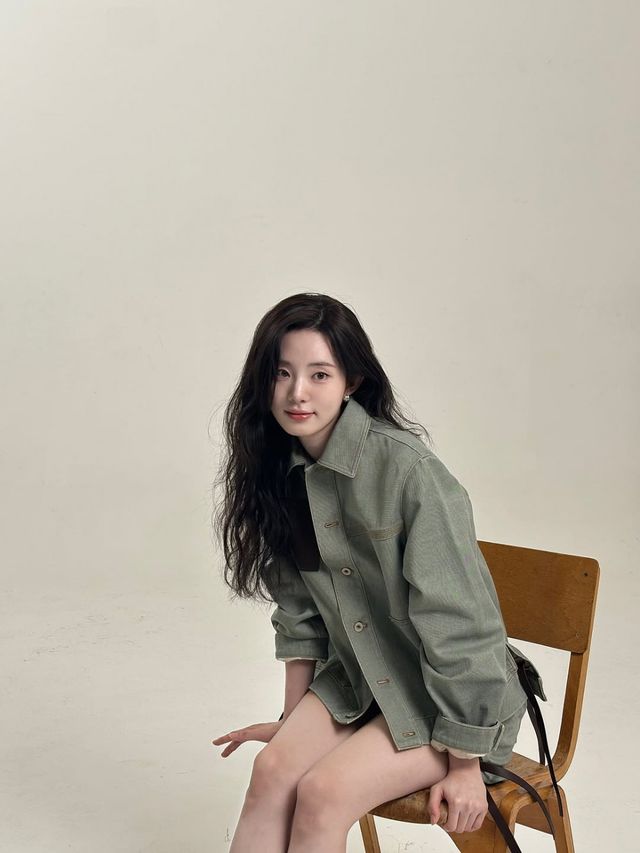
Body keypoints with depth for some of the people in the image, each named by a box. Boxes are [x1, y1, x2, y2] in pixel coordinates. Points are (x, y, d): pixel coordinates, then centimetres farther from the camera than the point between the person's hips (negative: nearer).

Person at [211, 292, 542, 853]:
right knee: (272, 770, -18)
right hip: (356, 679, 6)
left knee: (323, 792, -23)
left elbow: (454, 620, -22)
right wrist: (294, 719, 12)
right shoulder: (280, 470, -2)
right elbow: (300, 610, 8)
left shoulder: (406, 468, -25)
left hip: (452, 698, -5)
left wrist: (465, 765, -17)